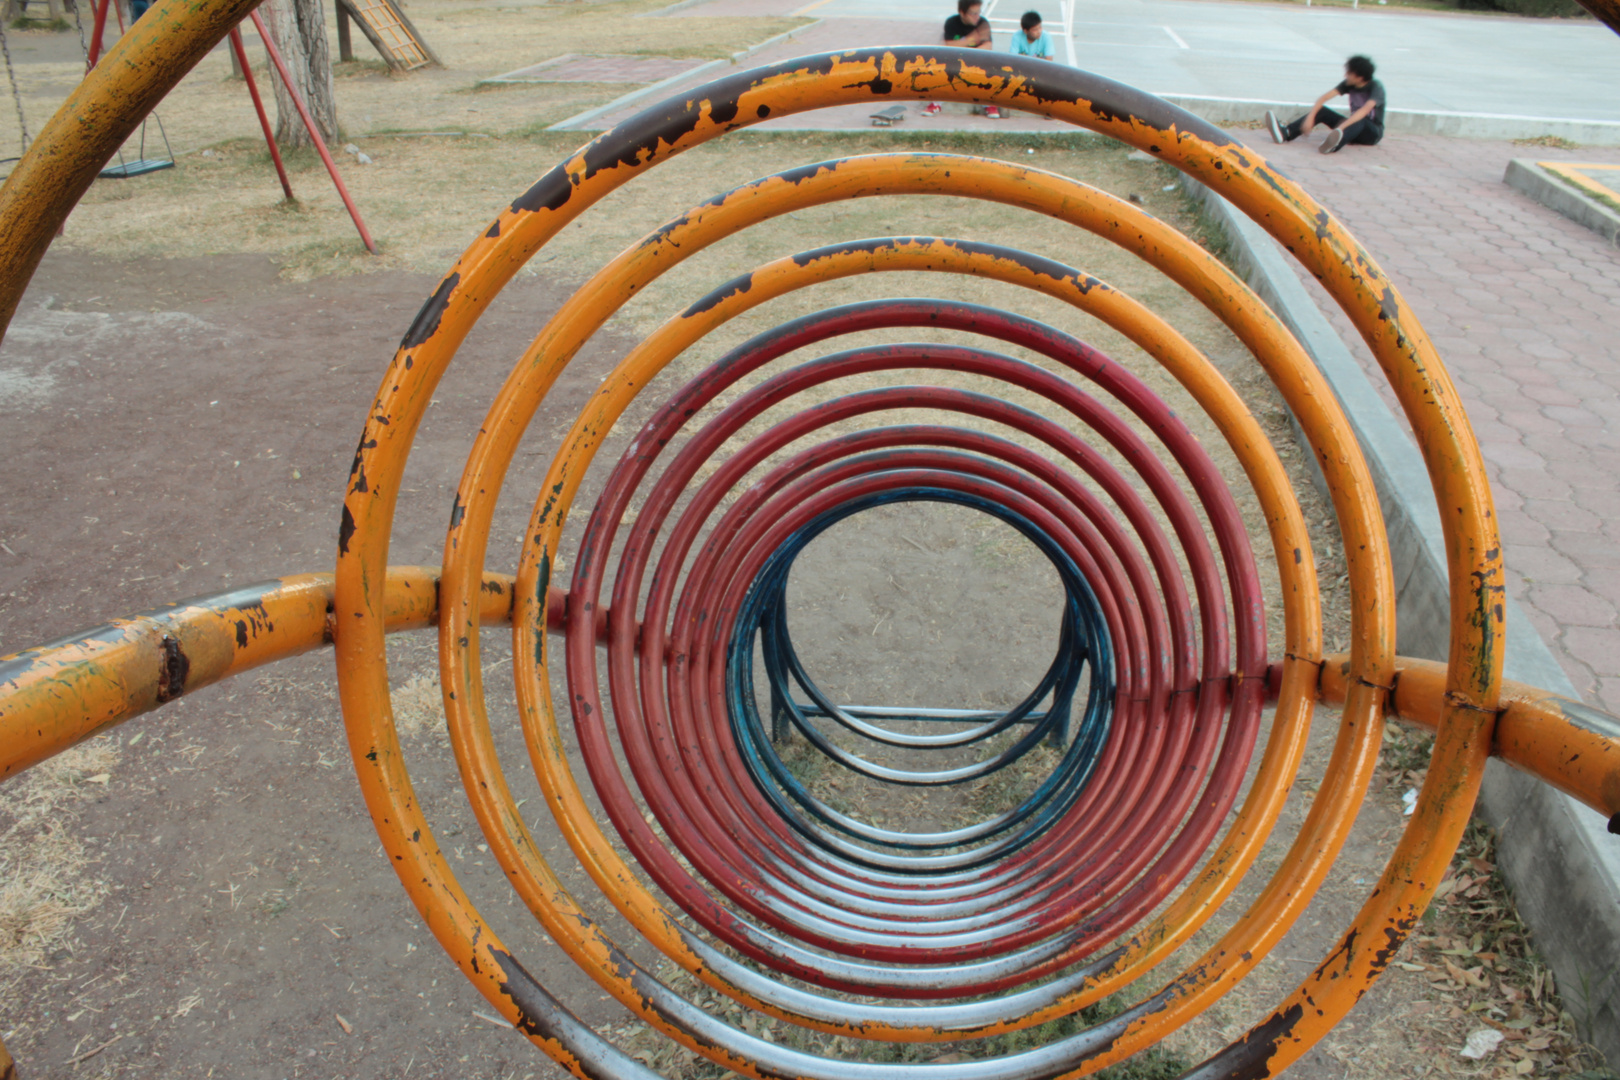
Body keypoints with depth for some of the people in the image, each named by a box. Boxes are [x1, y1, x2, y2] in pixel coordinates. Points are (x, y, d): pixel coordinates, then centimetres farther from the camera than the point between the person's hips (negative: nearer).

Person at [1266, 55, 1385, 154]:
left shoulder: (1376, 87, -20)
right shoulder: (1349, 84, -3)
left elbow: (1365, 110, -37)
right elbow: (1324, 97, -13)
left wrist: (1342, 126, -50)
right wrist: (1310, 117, -29)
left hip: (1373, 132, -5)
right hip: (1353, 124, 5)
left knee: (1359, 121, -40)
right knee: (1321, 110, -14)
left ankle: (1336, 144, -71)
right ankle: (1285, 133, -36)